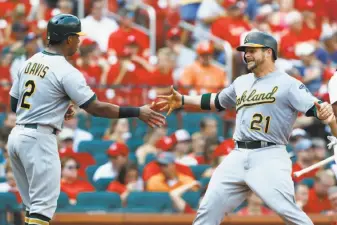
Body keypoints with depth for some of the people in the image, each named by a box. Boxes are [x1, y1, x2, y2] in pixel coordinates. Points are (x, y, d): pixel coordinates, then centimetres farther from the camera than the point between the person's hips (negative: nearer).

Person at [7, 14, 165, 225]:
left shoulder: (30, 62, 11)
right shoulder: (66, 71, -13)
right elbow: (96, 108, -16)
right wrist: (138, 112, -12)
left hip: (17, 135, 8)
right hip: (39, 139, -8)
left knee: (35, 204, 15)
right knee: (43, 205, -8)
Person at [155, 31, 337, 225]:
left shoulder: (288, 84, -4)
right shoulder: (242, 82, 18)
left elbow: (314, 108, -17)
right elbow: (216, 101, 34)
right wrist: (182, 100, 28)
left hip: (270, 157, -7)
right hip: (238, 157, 7)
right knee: (209, 209, 4)